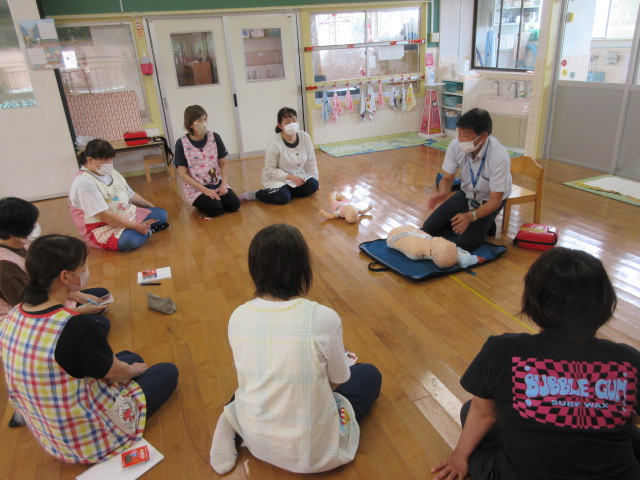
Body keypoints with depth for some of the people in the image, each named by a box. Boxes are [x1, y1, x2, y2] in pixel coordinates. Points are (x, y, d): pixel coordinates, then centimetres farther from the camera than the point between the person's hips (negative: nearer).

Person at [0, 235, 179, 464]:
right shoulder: (77, 327, -34)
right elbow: (117, 372, -16)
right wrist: (135, 369, 7)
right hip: (87, 441, -8)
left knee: (131, 358, 24)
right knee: (169, 371, 10)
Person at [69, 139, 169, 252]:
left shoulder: (110, 172, 6)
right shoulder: (84, 182, -22)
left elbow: (131, 195, 19)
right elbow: (104, 216, -29)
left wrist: (152, 207, 20)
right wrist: (136, 226, -29)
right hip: (103, 228, -8)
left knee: (161, 214, 5)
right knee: (132, 239, -36)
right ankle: (148, 230, -7)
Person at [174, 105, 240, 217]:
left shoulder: (214, 137, -3)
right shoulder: (182, 143, -10)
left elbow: (223, 164, 3)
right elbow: (183, 174, -11)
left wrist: (224, 184, -13)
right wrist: (205, 190, -19)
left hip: (217, 183, 3)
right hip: (195, 188, -3)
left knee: (234, 205, -20)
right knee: (215, 209, -26)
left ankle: (214, 198, 10)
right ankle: (200, 202, 7)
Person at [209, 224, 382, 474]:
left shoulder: (237, 317, -12)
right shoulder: (324, 318, -24)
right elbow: (338, 381, -6)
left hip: (254, 438, 3)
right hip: (312, 449, -2)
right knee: (370, 375, 19)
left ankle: (232, 422, 11)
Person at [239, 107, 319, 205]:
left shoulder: (305, 137, -11)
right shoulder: (274, 144, -23)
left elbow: (311, 161, 0)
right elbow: (270, 169, -19)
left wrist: (315, 179, 1)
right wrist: (291, 177, -25)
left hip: (298, 176, 5)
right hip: (276, 178, -5)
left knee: (313, 185, -18)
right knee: (283, 197, -29)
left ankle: (287, 190, -2)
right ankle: (256, 194, -5)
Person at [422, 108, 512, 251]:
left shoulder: (499, 157, -33)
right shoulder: (455, 145, -21)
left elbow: (495, 200, -26)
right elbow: (447, 179, -7)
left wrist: (470, 216, -44)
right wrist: (442, 193, -31)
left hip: (488, 201, -5)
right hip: (466, 193, 5)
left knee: (464, 243, -21)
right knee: (429, 229, -4)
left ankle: (485, 225, 10)